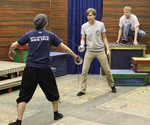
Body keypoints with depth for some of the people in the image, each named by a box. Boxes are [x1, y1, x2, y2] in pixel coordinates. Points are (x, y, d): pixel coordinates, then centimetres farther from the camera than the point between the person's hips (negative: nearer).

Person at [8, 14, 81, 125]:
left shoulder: (29, 34, 4)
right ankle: (56, 114, 35)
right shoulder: (50, 35, 2)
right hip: (45, 69, 0)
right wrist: (75, 56, 19)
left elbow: (13, 45, 7)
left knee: (24, 96, 5)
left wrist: (11, 52, 30)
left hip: (30, 69, 0)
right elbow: (65, 48, 5)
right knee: (53, 92, 22)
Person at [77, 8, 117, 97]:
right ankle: (83, 90, 7)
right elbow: (83, 39, 1)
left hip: (100, 51, 0)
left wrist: (108, 49, -2)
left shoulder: (101, 25, -5)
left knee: (107, 70, 9)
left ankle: (112, 85, 32)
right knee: (84, 71, -5)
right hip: (89, 51, 1)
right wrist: (82, 45, -21)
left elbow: (104, 38, 3)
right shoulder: (84, 26, -4)